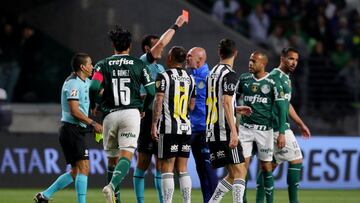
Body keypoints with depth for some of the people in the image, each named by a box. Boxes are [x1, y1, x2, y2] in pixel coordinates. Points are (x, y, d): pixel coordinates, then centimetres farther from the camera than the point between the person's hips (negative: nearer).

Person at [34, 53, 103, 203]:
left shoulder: (84, 82, 16)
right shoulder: (74, 83, -13)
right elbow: (74, 111, -20)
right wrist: (93, 123, -17)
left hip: (76, 131, 10)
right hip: (72, 128, -10)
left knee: (75, 172, 13)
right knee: (83, 167, -16)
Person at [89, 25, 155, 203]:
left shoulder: (103, 65, 5)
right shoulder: (139, 65, 7)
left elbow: (94, 88, -10)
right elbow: (151, 92, 4)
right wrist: (143, 108, 23)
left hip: (110, 115, 1)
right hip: (131, 113, -1)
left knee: (112, 159, 13)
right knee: (126, 156, -10)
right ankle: (112, 186, -36)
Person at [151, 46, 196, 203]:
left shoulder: (164, 76, -6)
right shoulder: (190, 79, 11)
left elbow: (158, 102, -11)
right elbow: (192, 106, 14)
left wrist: (154, 124, -8)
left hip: (169, 127, -5)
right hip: (186, 128, 5)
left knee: (167, 168, -4)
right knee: (182, 168, 10)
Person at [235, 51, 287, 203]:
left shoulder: (272, 82, -5)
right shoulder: (244, 79, 5)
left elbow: (281, 109, -4)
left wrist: (281, 133, -9)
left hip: (264, 129, -2)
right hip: (245, 127, 2)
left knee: (266, 167, 4)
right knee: (243, 165, -5)